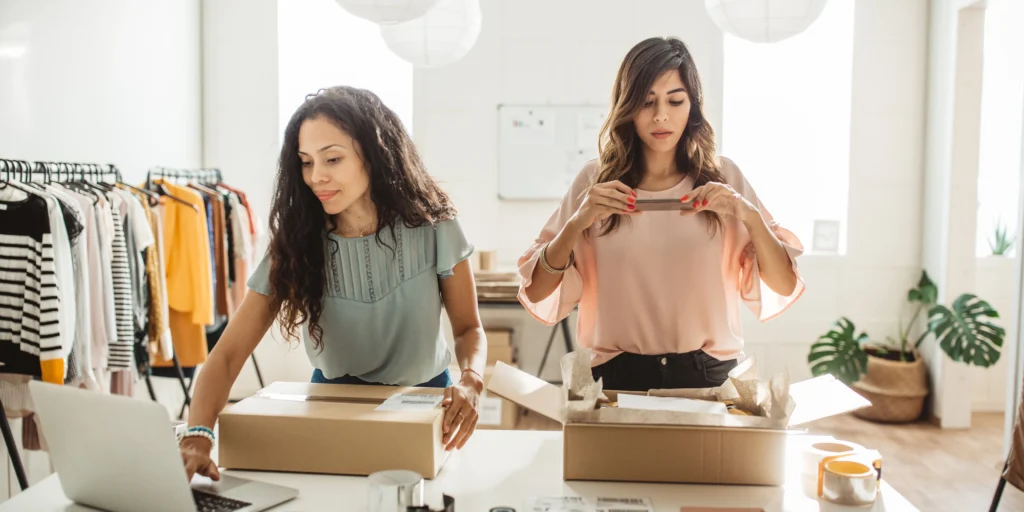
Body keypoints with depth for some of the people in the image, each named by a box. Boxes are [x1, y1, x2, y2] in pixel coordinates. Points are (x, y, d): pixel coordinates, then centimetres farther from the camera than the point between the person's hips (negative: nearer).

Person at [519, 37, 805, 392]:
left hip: (708, 375, 1)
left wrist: (750, 216, -12)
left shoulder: (723, 177, 5)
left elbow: (783, 288, 3)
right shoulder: (595, 181, 3)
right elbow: (538, 295, -1)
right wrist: (577, 223, -15)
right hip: (619, 376, 0)